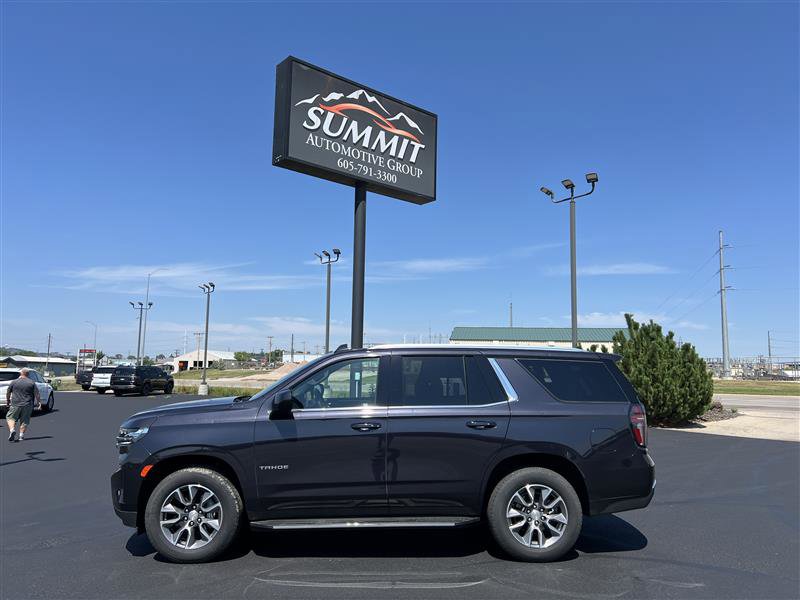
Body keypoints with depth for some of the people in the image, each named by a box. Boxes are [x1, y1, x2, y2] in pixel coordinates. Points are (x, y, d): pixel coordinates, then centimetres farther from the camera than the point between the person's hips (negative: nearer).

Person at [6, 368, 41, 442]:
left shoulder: (14, 382, 1)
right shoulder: (32, 383, 0)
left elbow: (8, 393, 9)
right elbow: (37, 393, -2)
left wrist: (7, 401, 24)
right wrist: (39, 402, 6)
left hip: (15, 404, -1)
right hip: (27, 405, 1)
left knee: (10, 417, 13)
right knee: (24, 420, 10)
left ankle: (12, 430, -9)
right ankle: (21, 435, 8)